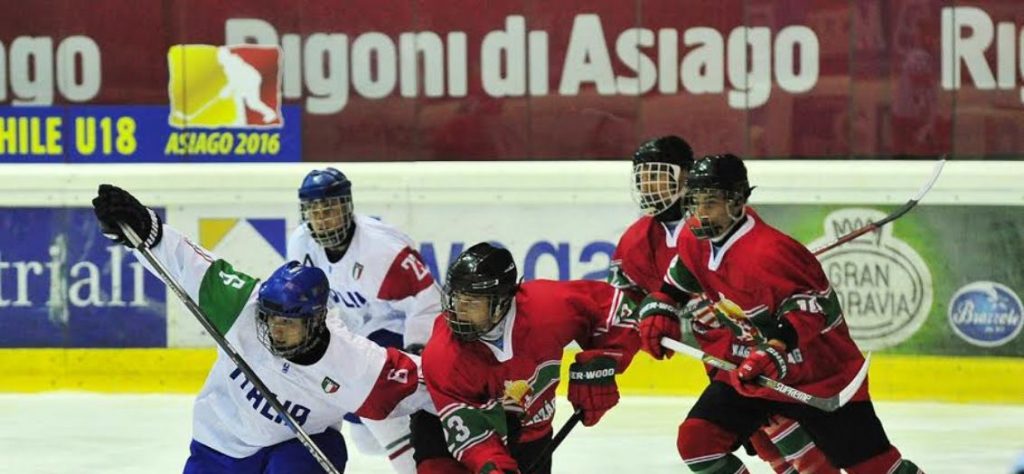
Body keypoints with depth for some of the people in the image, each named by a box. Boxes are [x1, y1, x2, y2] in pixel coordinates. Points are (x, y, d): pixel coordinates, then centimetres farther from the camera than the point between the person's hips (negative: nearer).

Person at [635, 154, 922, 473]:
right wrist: (657, 312, -1)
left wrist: (776, 348, -43)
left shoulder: (768, 251, -28)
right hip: (746, 371, 7)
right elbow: (673, 285, 18)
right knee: (696, 439, -9)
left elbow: (812, 307, -30)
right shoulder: (694, 243, -2)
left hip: (819, 372, -7)